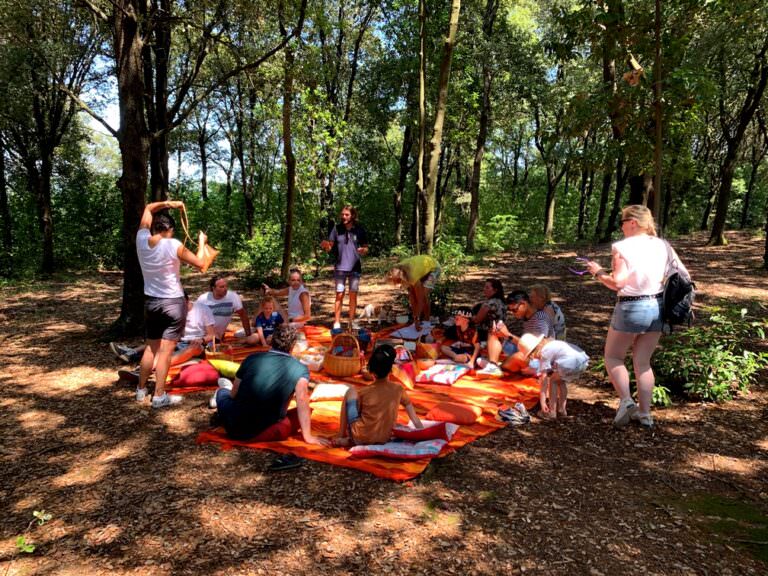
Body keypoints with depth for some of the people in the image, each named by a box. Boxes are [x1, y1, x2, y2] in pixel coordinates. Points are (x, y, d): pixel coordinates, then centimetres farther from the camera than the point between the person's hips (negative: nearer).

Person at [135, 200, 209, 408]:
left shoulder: (142, 239, -3)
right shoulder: (173, 245, -17)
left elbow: (148, 208, 13)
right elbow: (200, 263, -7)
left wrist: (167, 204, 5)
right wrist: (201, 242, 5)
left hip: (150, 301, 6)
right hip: (173, 303, -6)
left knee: (151, 347, 18)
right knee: (166, 350, -2)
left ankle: (141, 390, 29)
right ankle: (159, 396, 2)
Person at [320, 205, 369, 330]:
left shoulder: (359, 230, -1)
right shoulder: (337, 228, -1)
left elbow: (366, 248, 5)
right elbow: (330, 247, 2)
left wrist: (363, 251, -18)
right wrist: (325, 246, -20)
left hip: (355, 268, 1)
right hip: (340, 268, -1)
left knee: (353, 295, 8)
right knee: (339, 295, -1)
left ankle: (352, 321, 18)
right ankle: (337, 322, 4)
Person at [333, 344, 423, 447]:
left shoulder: (363, 392, -12)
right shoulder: (398, 389, -6)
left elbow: (356, 412, 2)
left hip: (361, 438, -3)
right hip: (384, 439, 3)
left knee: (351, 391, 8)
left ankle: (342, 436, 14)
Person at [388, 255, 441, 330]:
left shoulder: (412, 276, -42)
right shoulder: (399, 270, -22)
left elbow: (420, 300, -34)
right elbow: (411, 294, -15)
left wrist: (417, 319, -29)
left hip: (433, 268, -7)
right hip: (422, 265, 7)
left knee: (423, 295, -20)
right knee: (412, 293, -5)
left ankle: (426, 320, -5)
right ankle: (419, 318, 7)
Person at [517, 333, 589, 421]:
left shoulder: (544, 354, 6)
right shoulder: (552, 344, 30)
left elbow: (543, 381, 5)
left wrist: (542, 402, 9)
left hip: (571, 362, -8)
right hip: (583, 360, 8)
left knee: (553, 381, 14)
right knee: (561, 381, 27)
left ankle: (551, 412, 16)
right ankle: (562, 410, 31)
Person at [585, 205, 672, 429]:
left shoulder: (622, 247, -13)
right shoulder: (661, 245, 5)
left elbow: (617, 283, -18)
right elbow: (667, 277, 10)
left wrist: (598, 272, -2)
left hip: (631, 308, -6)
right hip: (657, 307, 6)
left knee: (613, 356, 13)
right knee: (643, 362, 16)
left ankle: (626, 400, -3)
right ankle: (645, 413, 19)